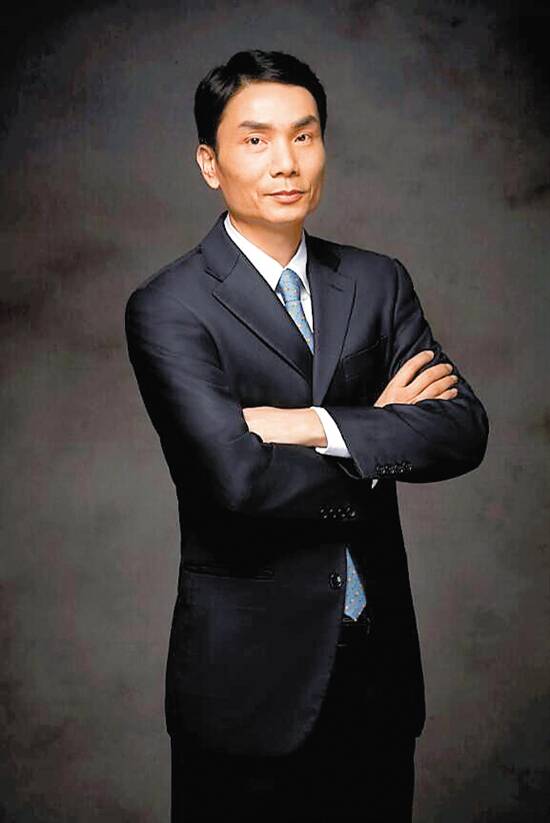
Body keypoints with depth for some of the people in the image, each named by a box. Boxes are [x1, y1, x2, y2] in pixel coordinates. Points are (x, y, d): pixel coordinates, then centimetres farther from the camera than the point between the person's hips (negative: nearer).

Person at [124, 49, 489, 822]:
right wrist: (384, 434, -10)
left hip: (379, 662, 4)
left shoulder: (379, 282, 5)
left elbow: (464, 430, -7)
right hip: (250, 672, -4)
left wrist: (319, 427, -19)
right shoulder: (168, 308, -10)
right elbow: (238, 479, -22)